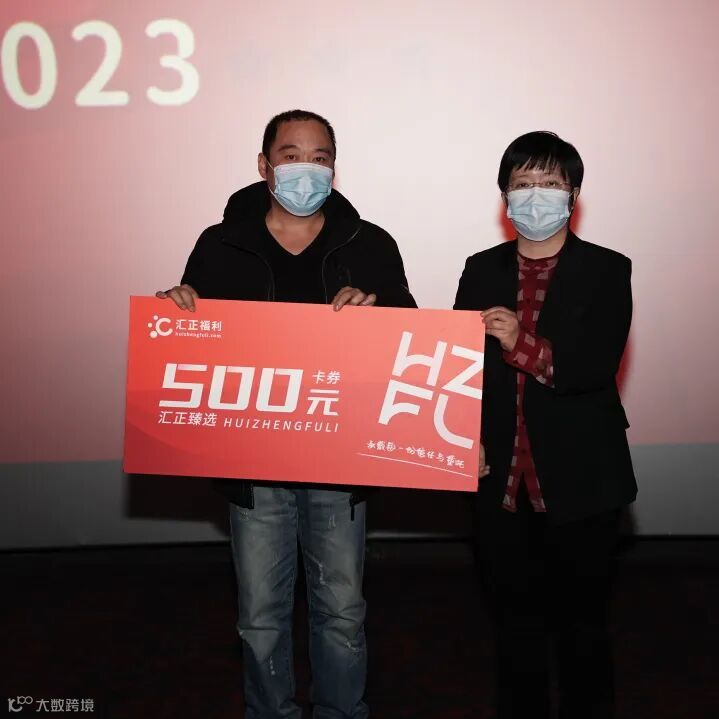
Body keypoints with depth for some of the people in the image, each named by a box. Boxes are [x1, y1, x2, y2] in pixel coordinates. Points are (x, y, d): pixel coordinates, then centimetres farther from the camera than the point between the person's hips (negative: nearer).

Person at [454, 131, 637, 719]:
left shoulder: (607, 271, -3)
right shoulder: (482, 270, 7)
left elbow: (596, 367, -14)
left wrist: (526, 346, -25)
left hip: (581, 482, -2)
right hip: (503, 480, 3)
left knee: (584, 621, 13)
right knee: (516, 620, 16)